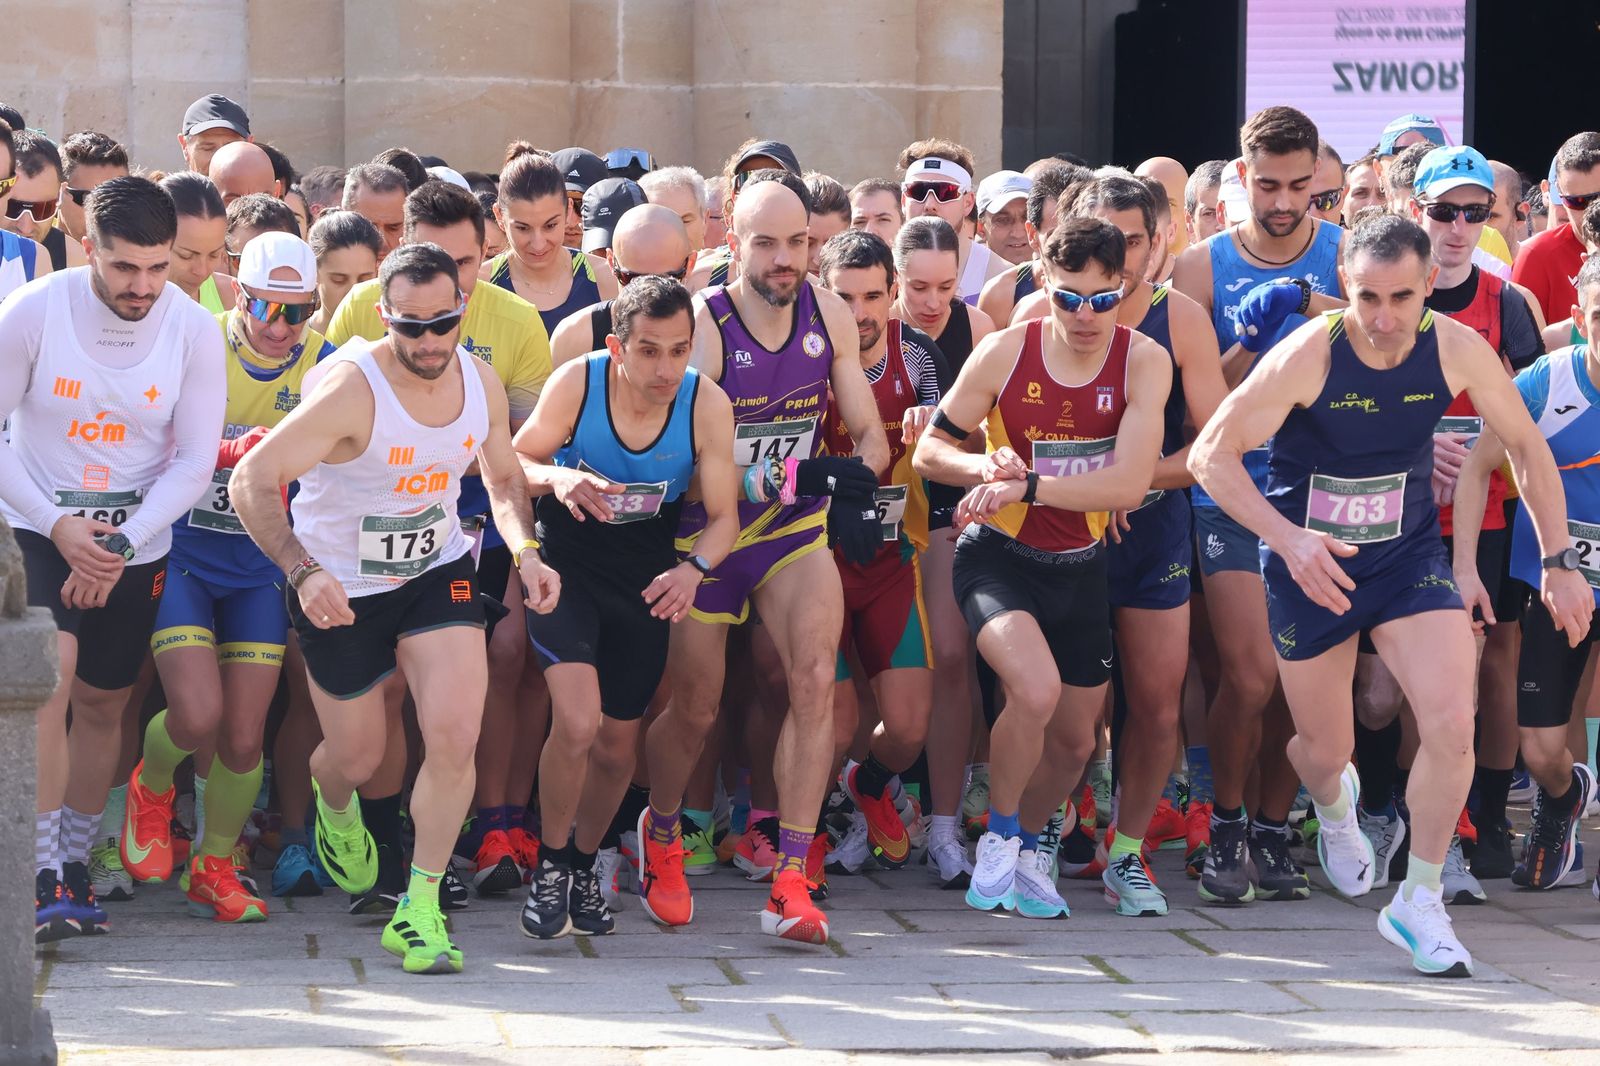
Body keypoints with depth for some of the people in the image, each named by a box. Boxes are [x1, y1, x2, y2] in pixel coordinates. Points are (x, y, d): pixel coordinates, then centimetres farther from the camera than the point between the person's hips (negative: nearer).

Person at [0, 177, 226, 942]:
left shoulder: (194, 329, -11)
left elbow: (194, 462, -8)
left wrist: (122, 543, -19)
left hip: (136, 542, 3)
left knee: (102, 705, 11)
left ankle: (75, 865, 28)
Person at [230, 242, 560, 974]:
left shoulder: (481, 383, -8)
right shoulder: (351, 389, -27)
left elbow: (504, 479, 11)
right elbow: (252, 482, -27)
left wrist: (526, 552, -9)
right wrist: (302, 571, -40)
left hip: (438, 571, 3)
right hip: (341, 588, -3)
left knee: (455, 735, -15)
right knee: (358, 756, 10)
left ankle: (419, 912, -2)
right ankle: (332, 803, 51)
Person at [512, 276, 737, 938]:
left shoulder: (707, 406, -18)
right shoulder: (577, 384, -20)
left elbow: (723, 516, -12)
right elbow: (515, 461, -8)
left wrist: (694, 569, -33)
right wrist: (555, 479, -31)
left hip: (645, 580, 3)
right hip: (567, 565, -2)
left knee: (618, 742, 12)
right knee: (577, 721, -21)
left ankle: (583, 865, 40)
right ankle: (549, 869, 2)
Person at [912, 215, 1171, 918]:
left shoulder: (1144, 363, -11)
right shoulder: (1006, 352, -13)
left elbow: (1128, 484, -21)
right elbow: (929, 450, -3)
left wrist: (1025, 486, -28)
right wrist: (986, 467, -24)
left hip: (1079, 567, 3)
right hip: (999, 558, -3)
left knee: (1075, 740, 12)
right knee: (1036, 688, -28)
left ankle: (1024, 849, 42)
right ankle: (999, 839, -4)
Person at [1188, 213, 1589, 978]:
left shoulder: (1457, 350, -15)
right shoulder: (1307, 355, -24)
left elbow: (1526, 447, 1)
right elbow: (1210, 456, -20)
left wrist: (1558, 563, 1)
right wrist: (1288, 538, -32)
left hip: (1410, 555, 2)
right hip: (1309, 563, -1)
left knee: (1452, 726, -17)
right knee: (1323, 749, 12)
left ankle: (1420, 902, 2)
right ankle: (1335, 806, 52)